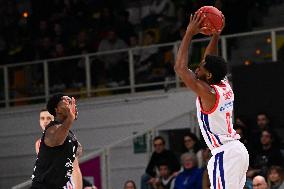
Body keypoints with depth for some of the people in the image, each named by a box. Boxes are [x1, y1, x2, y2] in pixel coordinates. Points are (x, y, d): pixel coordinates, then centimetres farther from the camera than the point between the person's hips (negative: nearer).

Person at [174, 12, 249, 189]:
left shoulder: (207, 93, -15)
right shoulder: (225, 86, 8)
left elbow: (180, 68, -15)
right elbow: (211, 61, 24)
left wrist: (190, 33, -13)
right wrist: (216, 35, 16)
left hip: (225, 154, -10)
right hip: (237, 149, 10)